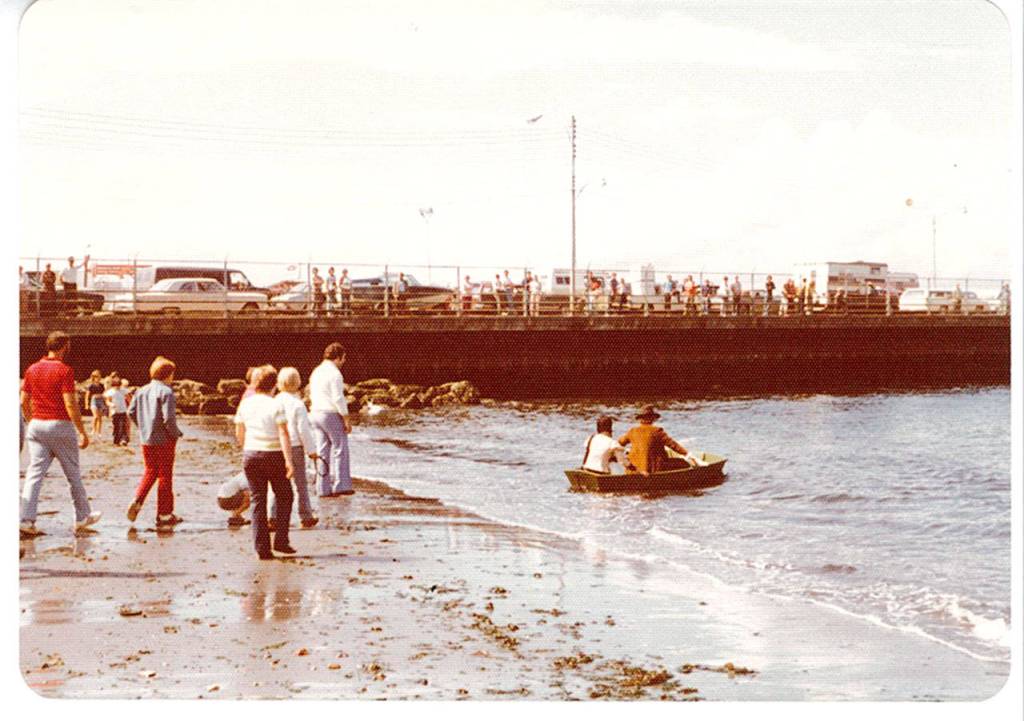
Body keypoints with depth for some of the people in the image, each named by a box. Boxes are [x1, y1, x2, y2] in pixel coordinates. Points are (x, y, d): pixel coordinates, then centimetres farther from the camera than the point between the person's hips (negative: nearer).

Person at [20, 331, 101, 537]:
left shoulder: (32, 369, 7)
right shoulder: (64, 370, -12)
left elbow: (24, 402, 10)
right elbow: (70, 404, -16)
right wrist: (82, 433, -11)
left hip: (36, 426, 5)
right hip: (60, 426, -5)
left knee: (34, 473, 0)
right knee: (73, 474, 10)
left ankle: (26, 520, -10)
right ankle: (83, 517, 21)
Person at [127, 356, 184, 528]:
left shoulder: (141, 391, 7)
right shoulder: (166, 392, -14)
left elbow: (131, 412, 6)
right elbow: (169, 418, -21)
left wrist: (143, 428, 15)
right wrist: (176, 433, -6)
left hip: (146, 439, 6)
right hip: (164, 440, -6)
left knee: (149, 471, 20)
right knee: (165, 475, 3)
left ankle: (137, 500, -1)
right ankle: (164, 515, 8)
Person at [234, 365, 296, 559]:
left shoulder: (245, 404, 3)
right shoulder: (276, 405, -11)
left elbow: (239, 432, 11)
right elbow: (283, 435, -15)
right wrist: (289, 461, -16)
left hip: (250, 456, 4)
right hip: (273, 456, -4)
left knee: (258, 500, 7)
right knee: (284, 496, 14)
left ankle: (262, 547, 4)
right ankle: (280, 540, 7)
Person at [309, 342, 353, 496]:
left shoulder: (316, 372, 13)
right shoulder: (334, 374, -14)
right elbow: (338, 399, -18)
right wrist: (346, 420, -13)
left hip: (315, 414, 8)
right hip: (331, 414, -8)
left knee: (322, 451, 8)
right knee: (340, 449, 1)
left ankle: (324, 488, 8)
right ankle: (340, 485, -1)